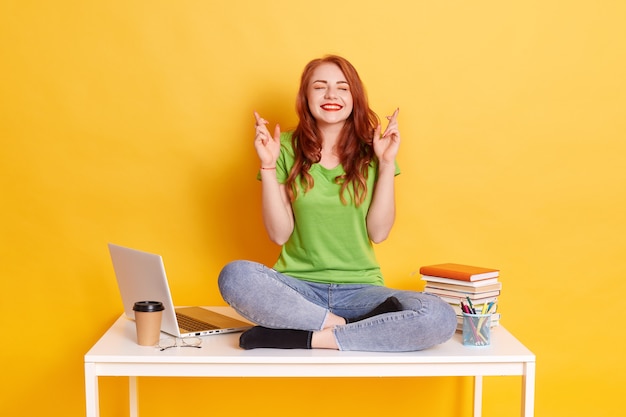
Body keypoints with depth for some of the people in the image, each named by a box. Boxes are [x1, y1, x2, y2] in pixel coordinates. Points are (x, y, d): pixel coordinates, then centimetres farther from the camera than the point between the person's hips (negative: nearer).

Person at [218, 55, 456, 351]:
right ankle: (339, 326, -20)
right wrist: (268, 165, -10)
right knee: (234, 276, -33)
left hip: (359, 288, 1)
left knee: (441, 318, -28)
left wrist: (387, 163, -8)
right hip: (299, 287, -1)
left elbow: (378, 232, -3)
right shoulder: (287, 149, 2)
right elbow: (279, 234, -2)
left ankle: (302, 337, -22)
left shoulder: (371, 151, 4)